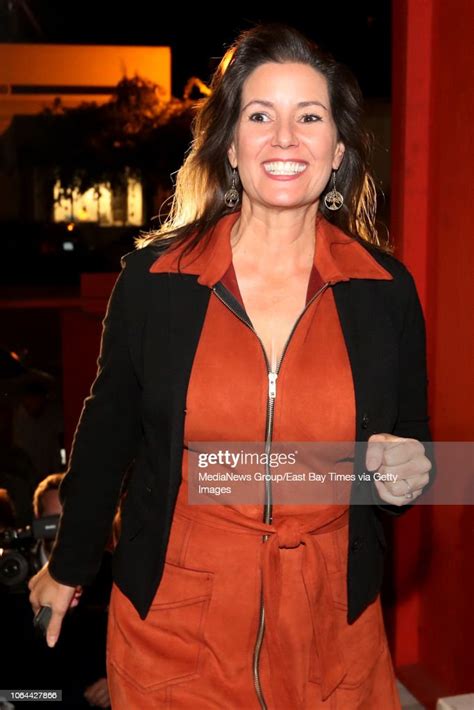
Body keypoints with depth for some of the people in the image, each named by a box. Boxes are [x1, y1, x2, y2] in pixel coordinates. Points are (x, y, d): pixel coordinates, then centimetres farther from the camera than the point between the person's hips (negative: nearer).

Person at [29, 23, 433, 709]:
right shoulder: (153, 277, -9)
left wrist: (401, 472, -16)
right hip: (173, 621, -1)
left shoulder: (387, 290, -6)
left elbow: (412, 443, 7)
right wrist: (69, 565, 12)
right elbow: (109, 426, 3)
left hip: (330, 627, 2)